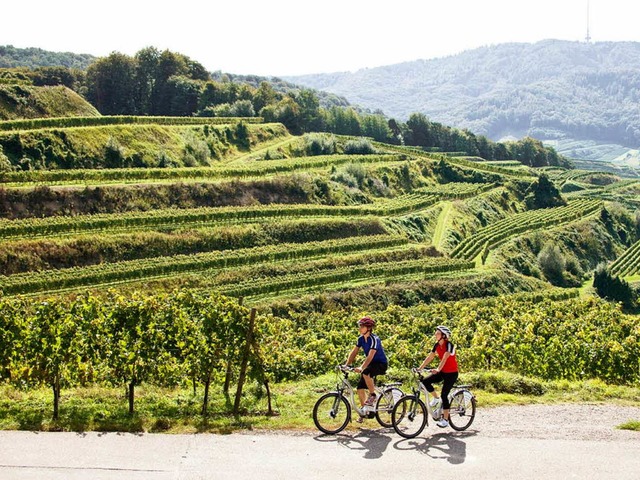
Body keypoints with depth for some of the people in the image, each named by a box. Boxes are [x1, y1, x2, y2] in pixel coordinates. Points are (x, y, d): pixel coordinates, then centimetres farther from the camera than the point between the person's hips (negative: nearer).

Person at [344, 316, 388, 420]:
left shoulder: (374, 339, -23)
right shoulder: (361, 339, -1)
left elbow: (370, 356, -33)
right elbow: (354, 352, 1)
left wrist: (361, 368, -44)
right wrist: (346, 365, -10)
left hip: (381, 364, -7)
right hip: (371, 364, 7)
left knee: (366, 373, -36)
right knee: (360, 388, -2)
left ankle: (372, 396, -16)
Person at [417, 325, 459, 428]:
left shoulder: (449, 345, -20)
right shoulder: (437, 345, 2)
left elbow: (445, 358, -33)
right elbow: (429, 357, 1)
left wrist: (438, 369, -47)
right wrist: (420, 368, -7)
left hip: (451, 373, -7)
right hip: (442, 371, 7)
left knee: (444, 395, -10)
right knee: (425, 381, -13)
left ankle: (445, 420, 0)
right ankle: (436, 398, 10)